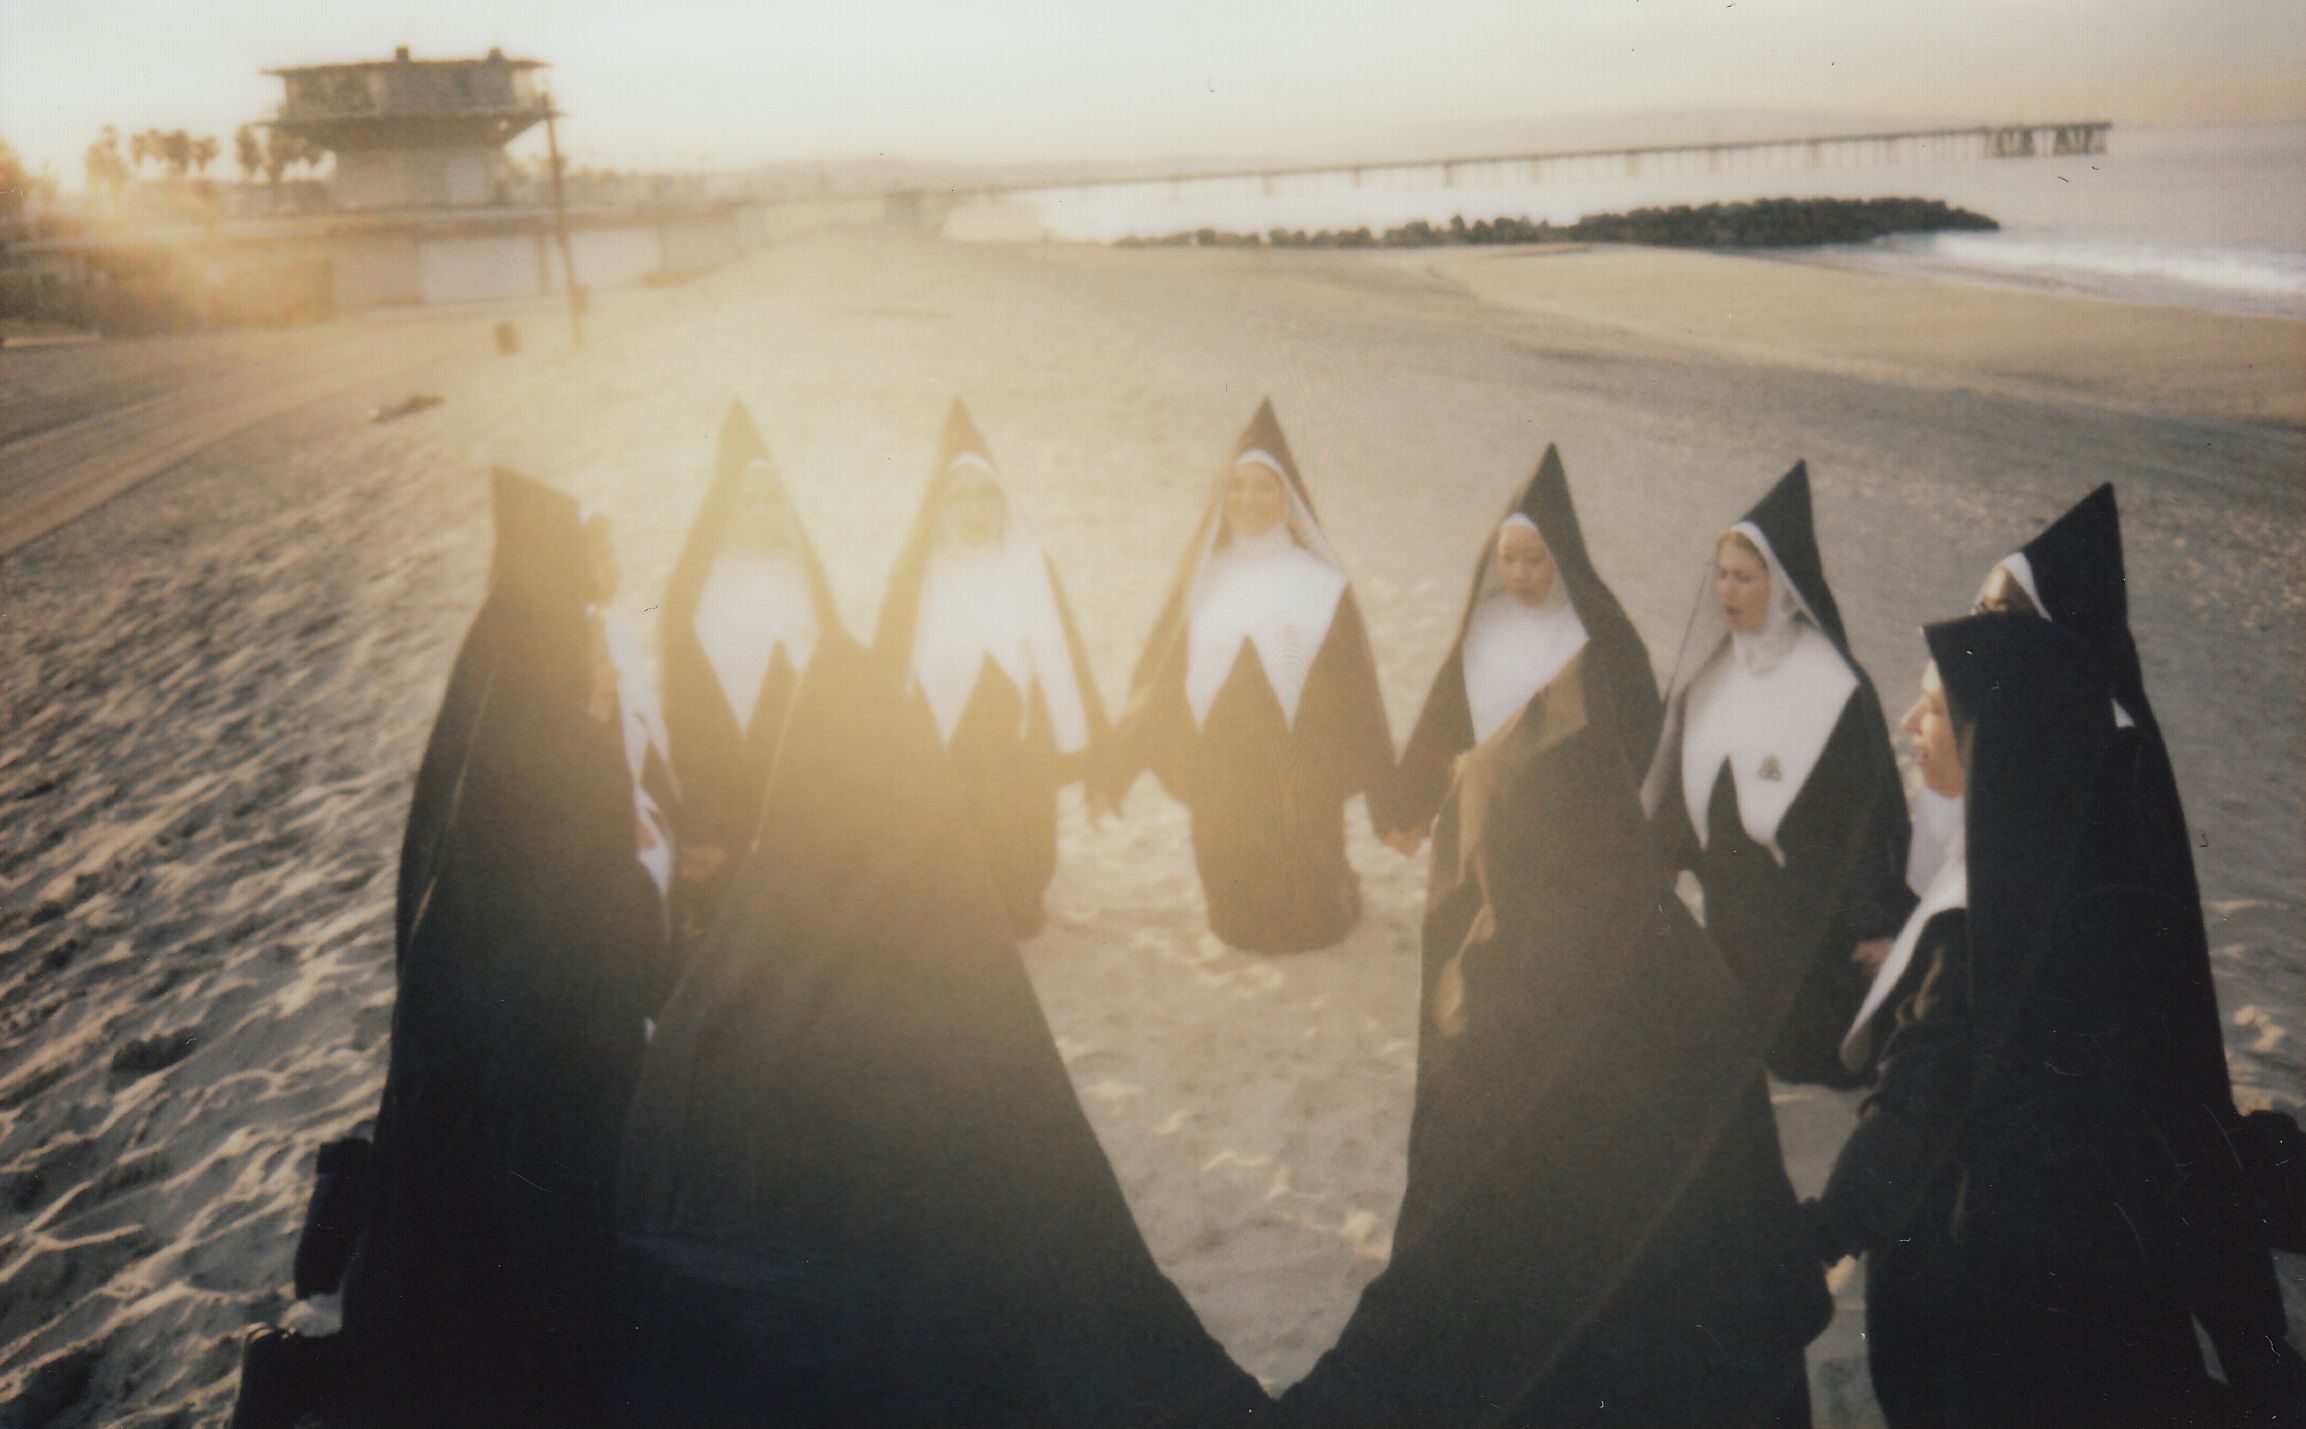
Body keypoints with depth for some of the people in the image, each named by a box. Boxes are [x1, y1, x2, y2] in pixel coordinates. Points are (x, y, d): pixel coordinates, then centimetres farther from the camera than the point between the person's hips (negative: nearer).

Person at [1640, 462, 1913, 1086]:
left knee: (1800, 1064, -1)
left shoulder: (1835, 686, -16)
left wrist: (1877, 926, -13)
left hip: (1809, 913, -6)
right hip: (1729, 907, 6)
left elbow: (1870, 808, -14)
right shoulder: (1713, 668, 3)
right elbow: (1681, 776, 13)